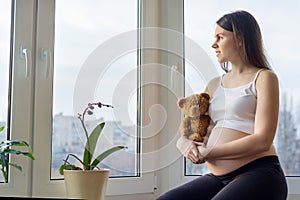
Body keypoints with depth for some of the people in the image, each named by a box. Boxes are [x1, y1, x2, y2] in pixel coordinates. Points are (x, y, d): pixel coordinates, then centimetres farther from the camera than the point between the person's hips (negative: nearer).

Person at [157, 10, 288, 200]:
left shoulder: (264, 78, 1)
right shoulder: (214, 84, 20)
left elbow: (262, 141, -11)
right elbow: (185, 135, 18)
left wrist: (207, 153, -12)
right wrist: (187, 146, -7)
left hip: (259, 173, -6)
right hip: (218, 177, 6)